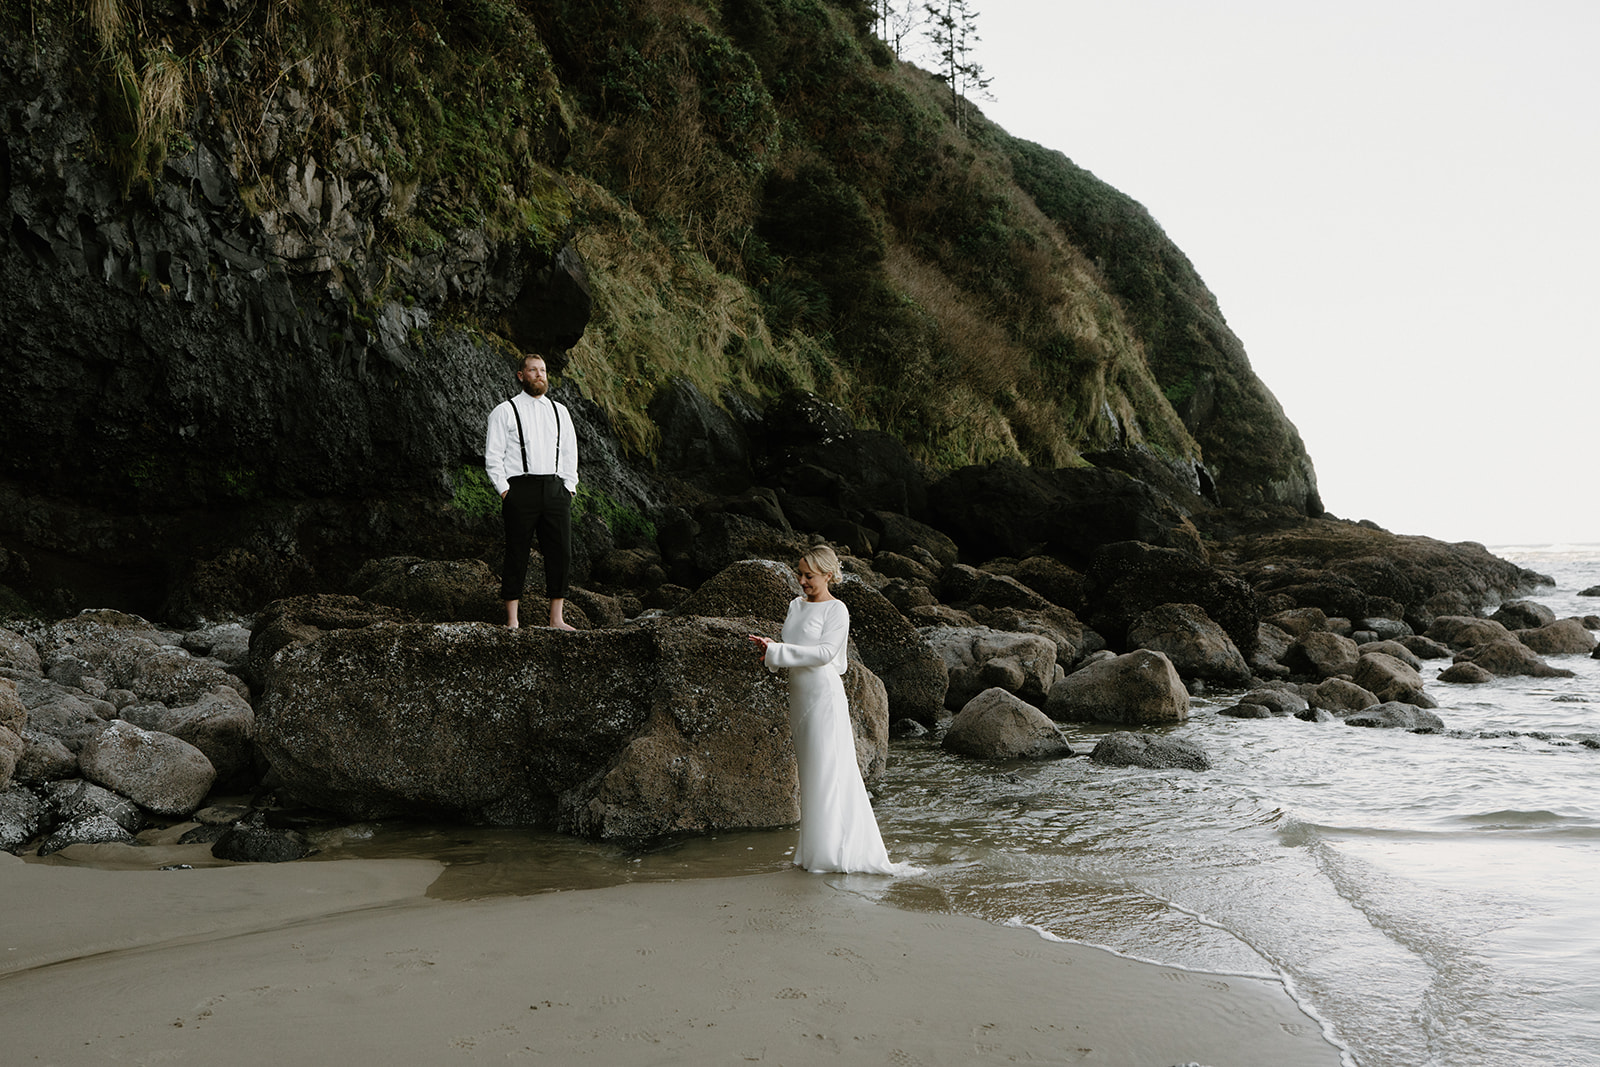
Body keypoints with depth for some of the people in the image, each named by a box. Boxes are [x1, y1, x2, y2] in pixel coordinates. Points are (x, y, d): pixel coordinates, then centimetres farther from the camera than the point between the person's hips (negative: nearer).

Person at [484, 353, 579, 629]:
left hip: (555, 489, 4)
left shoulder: (560, 411, 17)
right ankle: (512, 622, 4)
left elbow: (570, 452, 20)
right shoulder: (505, 411, 3)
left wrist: (568, 488, 9)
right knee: (517, 555, -3)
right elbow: (492, 456, 0)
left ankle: (557, 619, 8)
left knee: (561, 553, 0)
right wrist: (505, 491, -8)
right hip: (520, 489, -4)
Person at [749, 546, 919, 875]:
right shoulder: (797, 605, 15)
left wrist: (775, 650, -18)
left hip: (824, 692, -7)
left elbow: (825, 652, -16)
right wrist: (771, 652, -4)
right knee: (810, 770, 10)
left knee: (827, 769, -5)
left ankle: (832, 849, 2)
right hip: (800, 692, 7)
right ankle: (813, 845, 16)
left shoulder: (836, 610, -7)